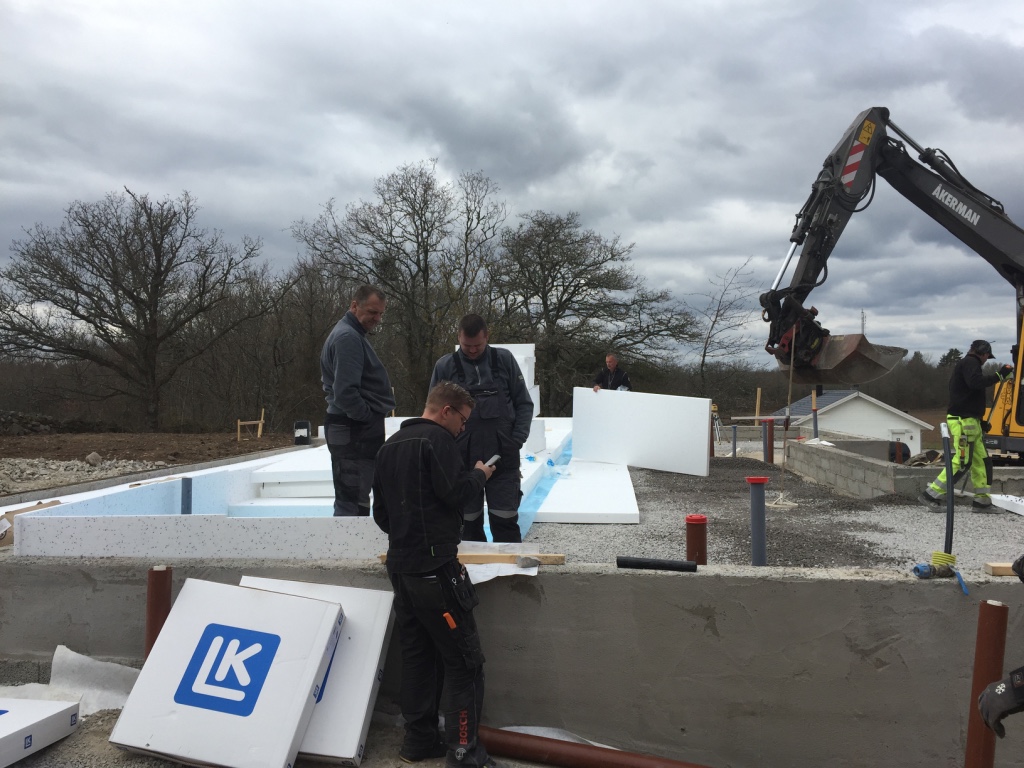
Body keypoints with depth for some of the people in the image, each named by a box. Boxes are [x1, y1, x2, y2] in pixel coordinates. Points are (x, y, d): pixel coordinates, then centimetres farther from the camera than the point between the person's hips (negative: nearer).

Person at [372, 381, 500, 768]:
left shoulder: (389, 446, 15)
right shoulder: (438, 439, -10)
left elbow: (380, 512, 19)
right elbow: (455, 493, -19)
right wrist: (479, 474, -1)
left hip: (399, 565, 9)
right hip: (435, 566, -9)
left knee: (417, 655, 15)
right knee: (464, 661, -2)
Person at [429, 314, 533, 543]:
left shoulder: (504, 360, 4)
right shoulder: (445, 366, 2)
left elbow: (524, 403, 8)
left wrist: (517, 440, -3)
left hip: (504, 458, 0)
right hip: (462, 460, 1)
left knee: (506, 522, 2)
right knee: (468, 523, 8)